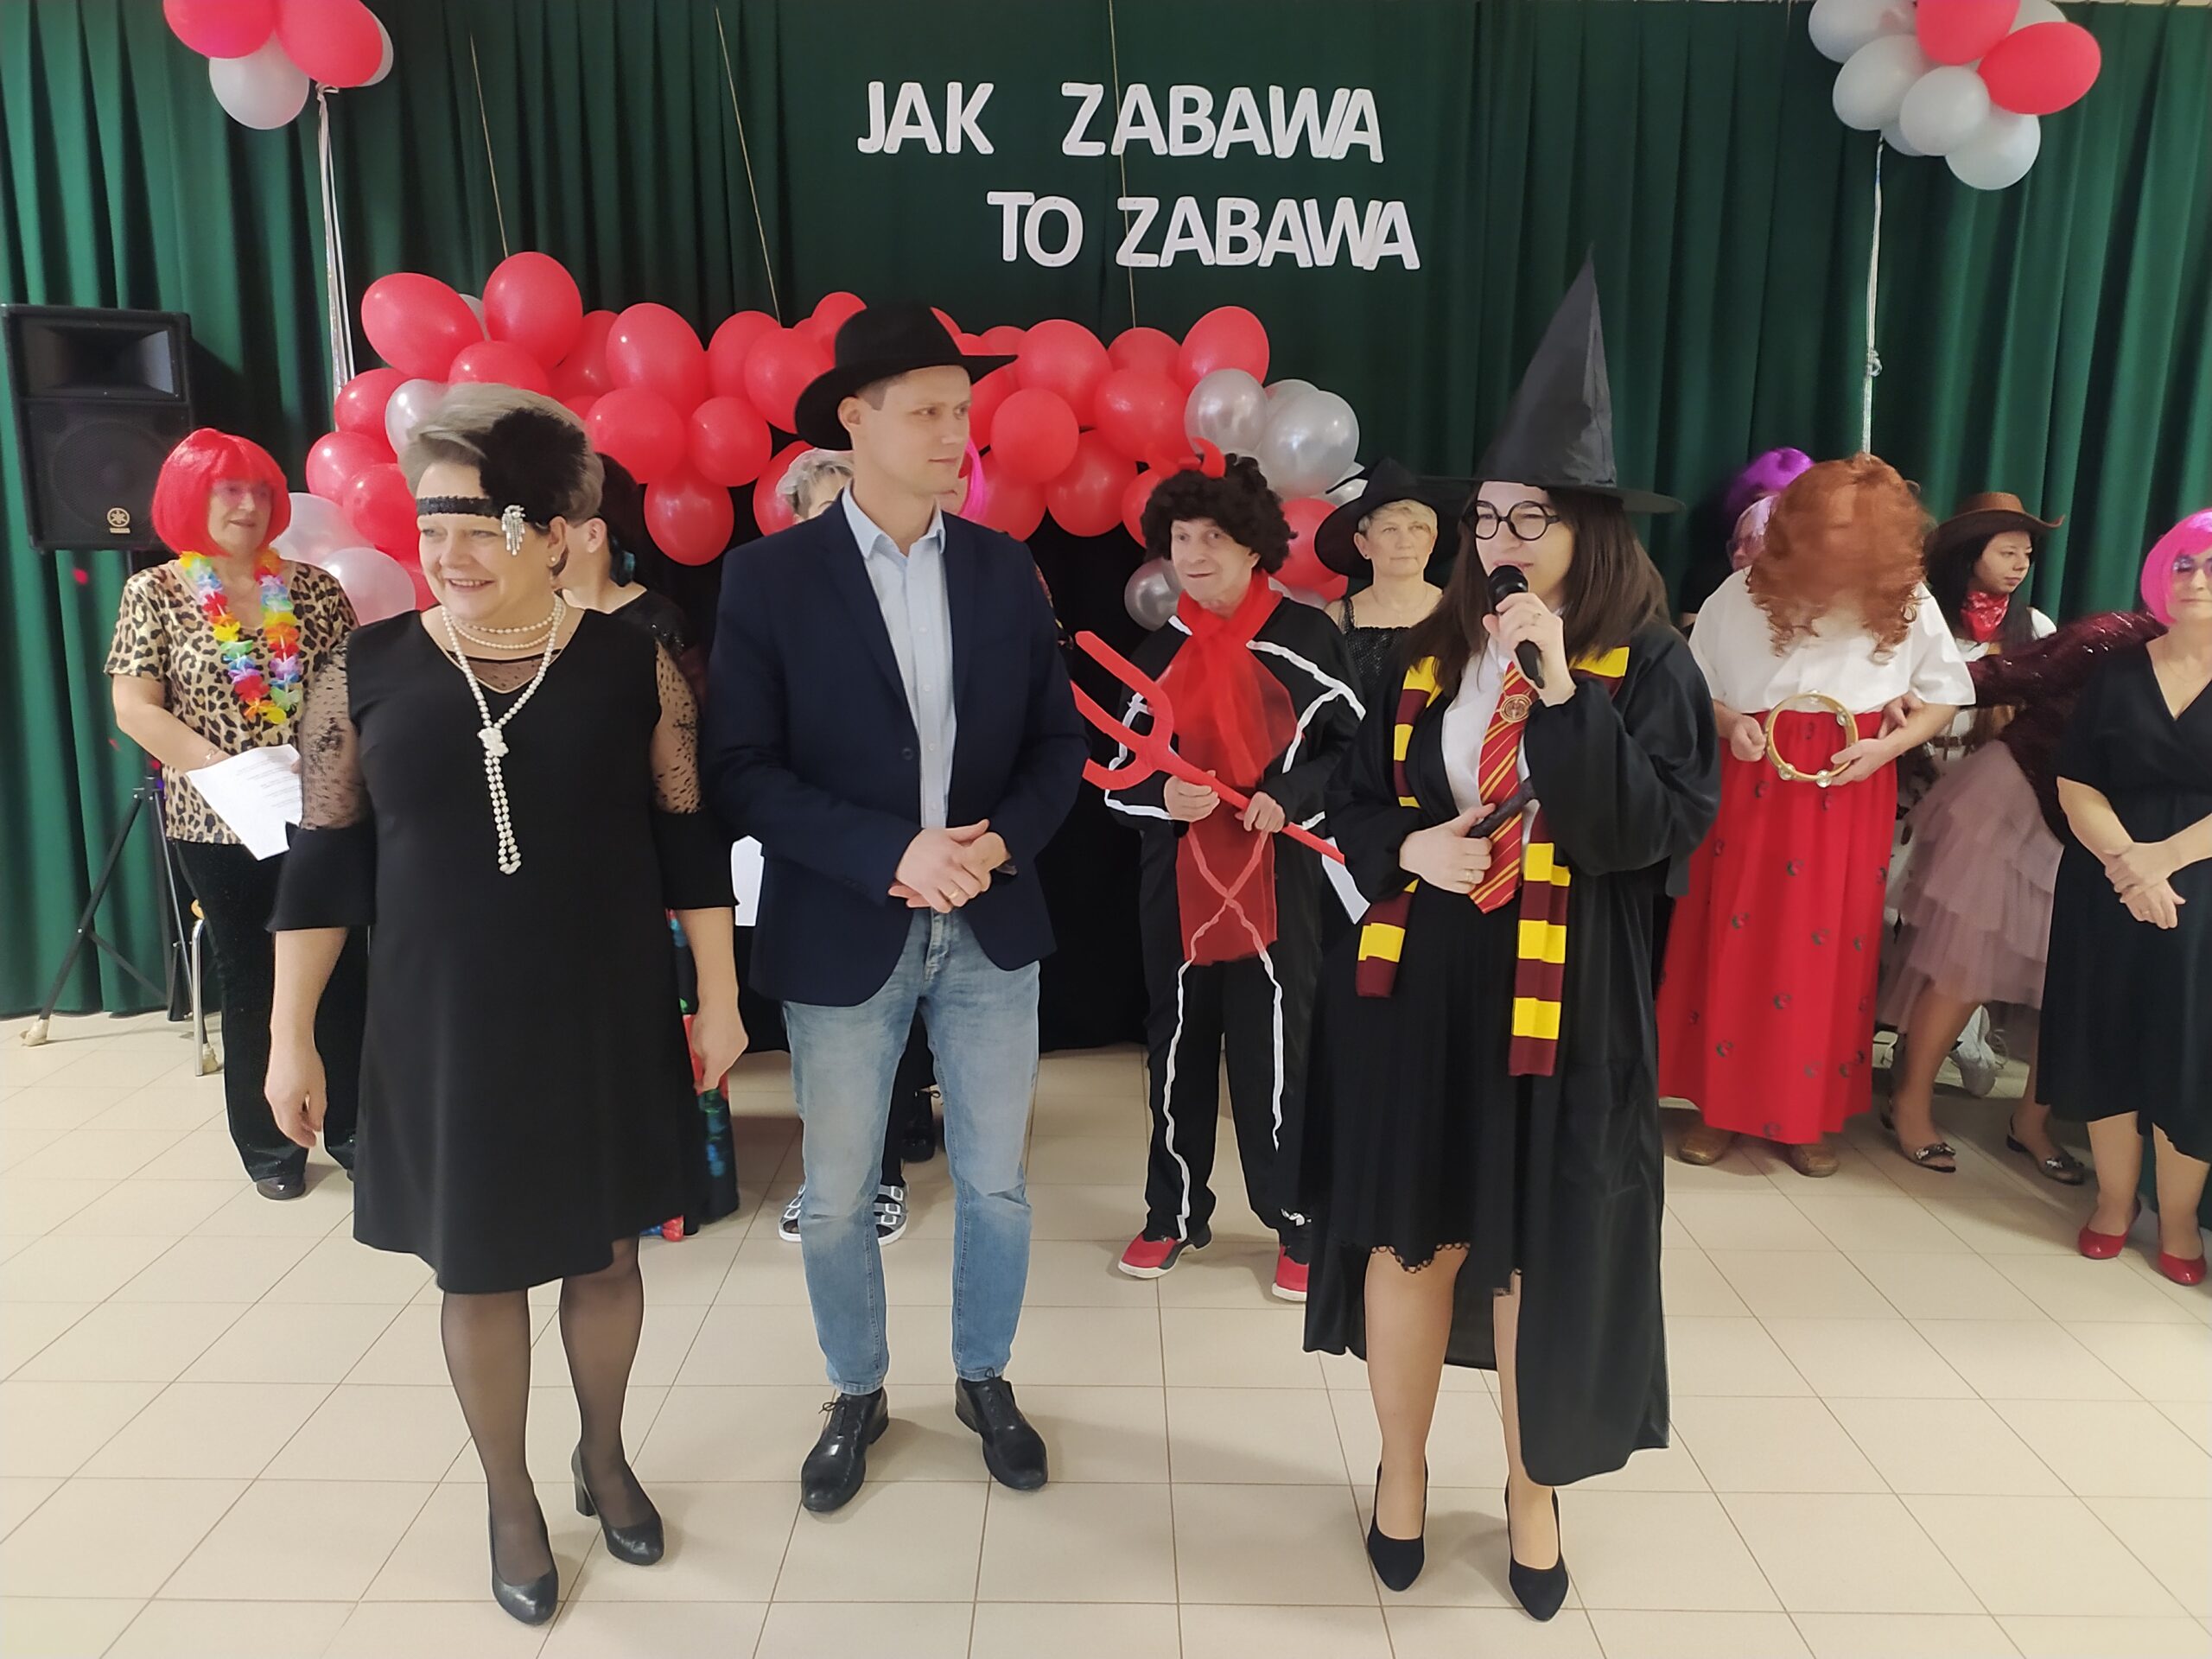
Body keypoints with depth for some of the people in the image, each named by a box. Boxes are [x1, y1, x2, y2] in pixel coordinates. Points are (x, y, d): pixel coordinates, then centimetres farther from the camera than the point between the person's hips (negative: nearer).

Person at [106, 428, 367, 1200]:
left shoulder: (314, 587, 3)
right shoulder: (154, 593, -1)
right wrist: (228, 768, -17)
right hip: (217, 824, -1)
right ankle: (269, 1144, 23)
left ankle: (352, 1125, 21)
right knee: (251, 983, 9)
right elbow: (134, 710, -8)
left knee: (342, 970, 6)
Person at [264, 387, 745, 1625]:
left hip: (608, 1020, 0)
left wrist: (719, 998, -2)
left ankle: (606, 1458, 41)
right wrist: (292, 1035, 0)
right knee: (479, 1266, 13)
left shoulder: (635, 664, -7)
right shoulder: (368, 672, -5)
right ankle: (511, 1498, 36)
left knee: (606, 1248, 15)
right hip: (445, 1032, 0)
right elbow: (326, 864, 0)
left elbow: (691, 845, -3)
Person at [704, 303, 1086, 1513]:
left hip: (991, 930, 3)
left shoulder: (1002, 568, 3)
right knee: (836, 1198, 12)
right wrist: (890, 854, -21)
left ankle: (984, 1380, 37)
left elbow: (1057, 741, 5)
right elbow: (740, 768, -11)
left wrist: (1003, 839, -13)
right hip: (842, 937, -2)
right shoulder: (770, 576, -7)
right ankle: (857, 1395, 36)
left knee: (995, 1182, 14)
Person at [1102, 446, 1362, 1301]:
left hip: (1277, 877, -3)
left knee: (1275, 1050, 0)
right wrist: (1163, 796, -15)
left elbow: (1359, 748, 1)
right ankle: (1174, 1213, 26)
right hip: (1177, 878, 3)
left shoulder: (1306, 636, -3)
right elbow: (1120, 775, 7)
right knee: (1179, 1043, 10)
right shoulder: (1158, 652, 5)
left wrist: (1290, 797, -14)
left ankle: (1298, 1223, 18)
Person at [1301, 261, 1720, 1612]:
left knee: (1543, 1252, 9)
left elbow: (1660, 829, -17)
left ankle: (1534, 1487, 32)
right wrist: (1411, 850, -11)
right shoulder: (1431, 658, 5)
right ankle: (1404, 1468, 32)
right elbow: (1355, 803, 10)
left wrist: (1563, 690, -23)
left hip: (1558, 1008, -2)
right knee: (1408, 1233, 10)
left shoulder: (1647, 665, -4)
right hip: (1413, 989, 3)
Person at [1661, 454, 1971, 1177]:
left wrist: (1889, 745, -12)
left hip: (1851, 800, 1)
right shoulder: (1744, 592, -9)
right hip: (1752, 788, 0)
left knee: (1830, 955, 6)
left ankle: (1809, 1115, 22)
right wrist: (1728, 721, -18)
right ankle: (1720, 1104, 20)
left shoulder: (1909, 603, -6)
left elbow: (1943, 698, 5)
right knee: (1734, 946, 5)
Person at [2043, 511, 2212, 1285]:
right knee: (2108, 1040, 6)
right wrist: (2125, 862, -14)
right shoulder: (2118, 674, 7)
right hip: (2106, 891, 2)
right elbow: (2075, 785, 0)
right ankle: (2114, 1198, 22)